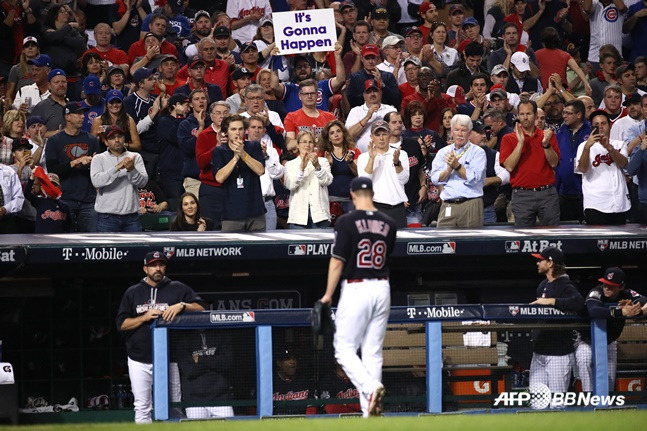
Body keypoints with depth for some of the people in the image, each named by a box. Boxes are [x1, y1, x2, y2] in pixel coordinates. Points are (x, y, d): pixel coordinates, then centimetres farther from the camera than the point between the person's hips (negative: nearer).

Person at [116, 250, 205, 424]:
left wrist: (181, 306, -20)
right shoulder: (133, 292, 11)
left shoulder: (178, 289, 6)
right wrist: (144, 317, -10)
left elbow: (200, 308, -2)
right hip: (140, 361, 2)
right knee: (142, 408, 3)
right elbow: (122, 324, 5)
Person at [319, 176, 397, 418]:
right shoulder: (388, 224, 5)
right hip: (382, 289, 5)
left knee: (345, 348, 1)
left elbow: (337, 261, -10)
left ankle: (371, 387, -22)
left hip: (355, 288, -5)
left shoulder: (347, 222, -9)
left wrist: (328, 295, -3)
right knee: (373, 352, 8)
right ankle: (370, 414, 5)